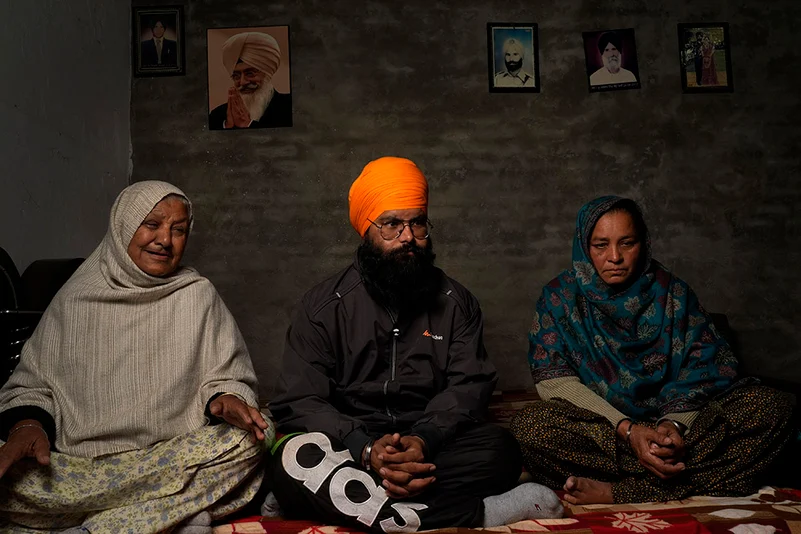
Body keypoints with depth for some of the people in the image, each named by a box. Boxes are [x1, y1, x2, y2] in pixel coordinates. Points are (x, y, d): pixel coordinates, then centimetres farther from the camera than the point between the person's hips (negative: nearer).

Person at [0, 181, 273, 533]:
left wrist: (224, 399, -17)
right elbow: (31, 384, 10)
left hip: (174, 457, 1)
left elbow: (225, 378, 7)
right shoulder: (75, 297, 8)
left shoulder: (198, 295, 7)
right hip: (76, 462, 0)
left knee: (248, 439, -30)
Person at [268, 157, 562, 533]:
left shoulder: (455, 302, 9)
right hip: (349, 447, 0)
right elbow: (299, 401, -5)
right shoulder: (324, 306, 2)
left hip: (432, 444, 1)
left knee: (499, 449, -27)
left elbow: (469, 385, -1)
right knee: (294, 462, -34)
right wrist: (366, 448, -24)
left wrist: (424, 439, -23)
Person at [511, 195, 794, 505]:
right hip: (597, 427, -2)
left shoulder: (670, 291, 7)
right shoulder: (560, 296, 0)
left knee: (770, 406, -21)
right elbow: (553, 379, -10)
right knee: (529, 425, -33)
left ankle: (619, 492, -30)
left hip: (668, 421, 3)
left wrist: (675, 421, -22)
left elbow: (706, 362, -1)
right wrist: (627, 429, -22)